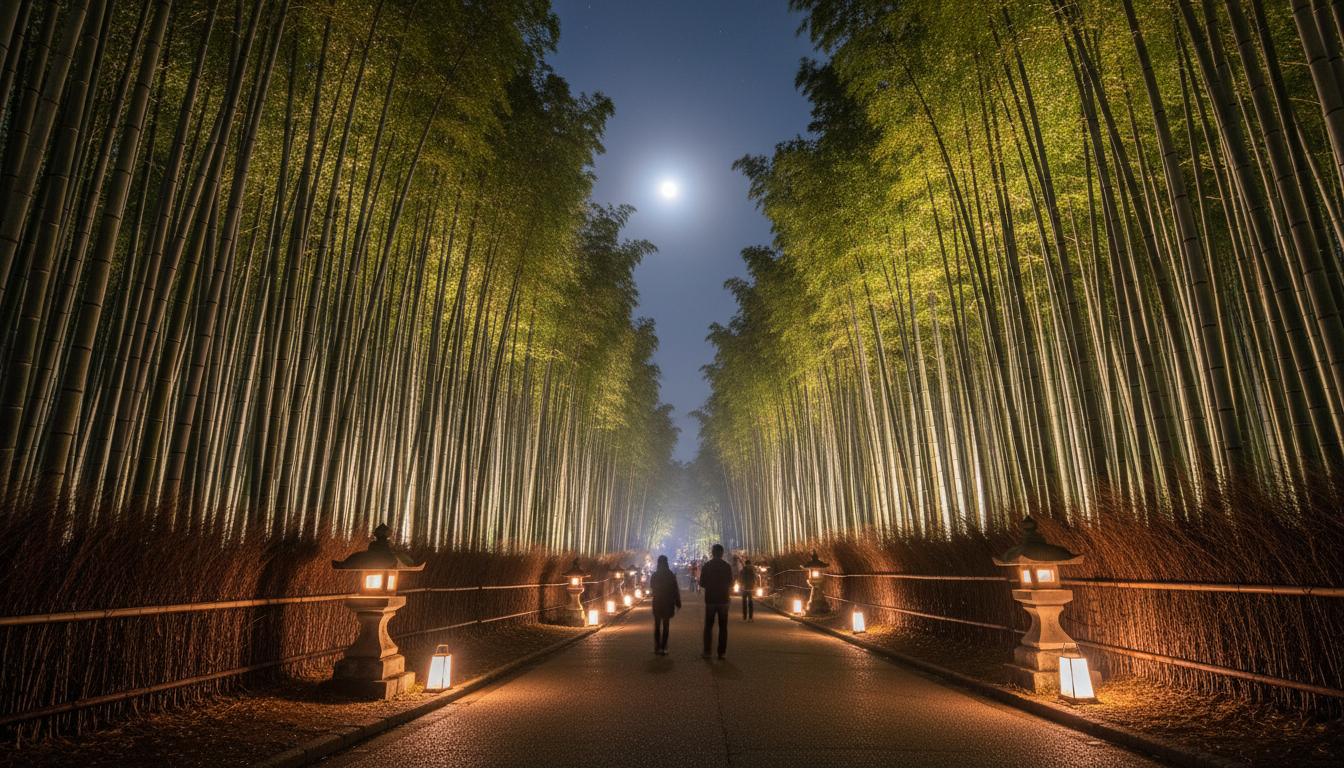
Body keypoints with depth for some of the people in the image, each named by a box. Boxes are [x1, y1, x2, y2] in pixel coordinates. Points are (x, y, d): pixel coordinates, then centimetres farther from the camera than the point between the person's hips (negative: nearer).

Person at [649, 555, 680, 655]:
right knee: (666, 626, 7)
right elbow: (676, 591, -7)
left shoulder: (654, 575, -5)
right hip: (668, 604, -1)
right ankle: (663, 648, 3)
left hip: (657, 604, 1)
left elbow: (651, 590, 9)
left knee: (657, 626, 14)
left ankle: (657, 648, 11)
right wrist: (678, 603, 2)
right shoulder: (671, 575, -10)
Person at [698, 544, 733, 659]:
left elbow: (702, 584, 0)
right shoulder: (727, 566, -4)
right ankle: (721, 652, 5)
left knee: (708, 626, 8)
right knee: (723, 627, 7)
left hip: (710, 599, 0)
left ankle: (707, 652, 6)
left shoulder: (706, 566, -3)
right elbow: (730, 584, -1)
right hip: (723, 599, 0)